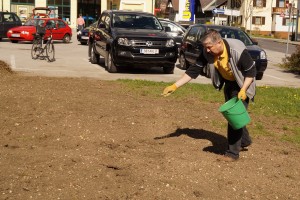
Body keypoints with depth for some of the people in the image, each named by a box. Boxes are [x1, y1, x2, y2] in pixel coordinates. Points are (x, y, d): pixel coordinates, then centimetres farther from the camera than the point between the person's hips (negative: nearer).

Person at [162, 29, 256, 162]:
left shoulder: (238, 51, -35)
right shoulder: (207, 53, -18)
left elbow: (251, 71, -24)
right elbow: (194, 70, -15)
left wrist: (243, 90, -33)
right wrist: (175, 86, -21)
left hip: (242, 85, -7)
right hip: (229, 83, 7)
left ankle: (233, 152, -5)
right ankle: (245, 141, 39)